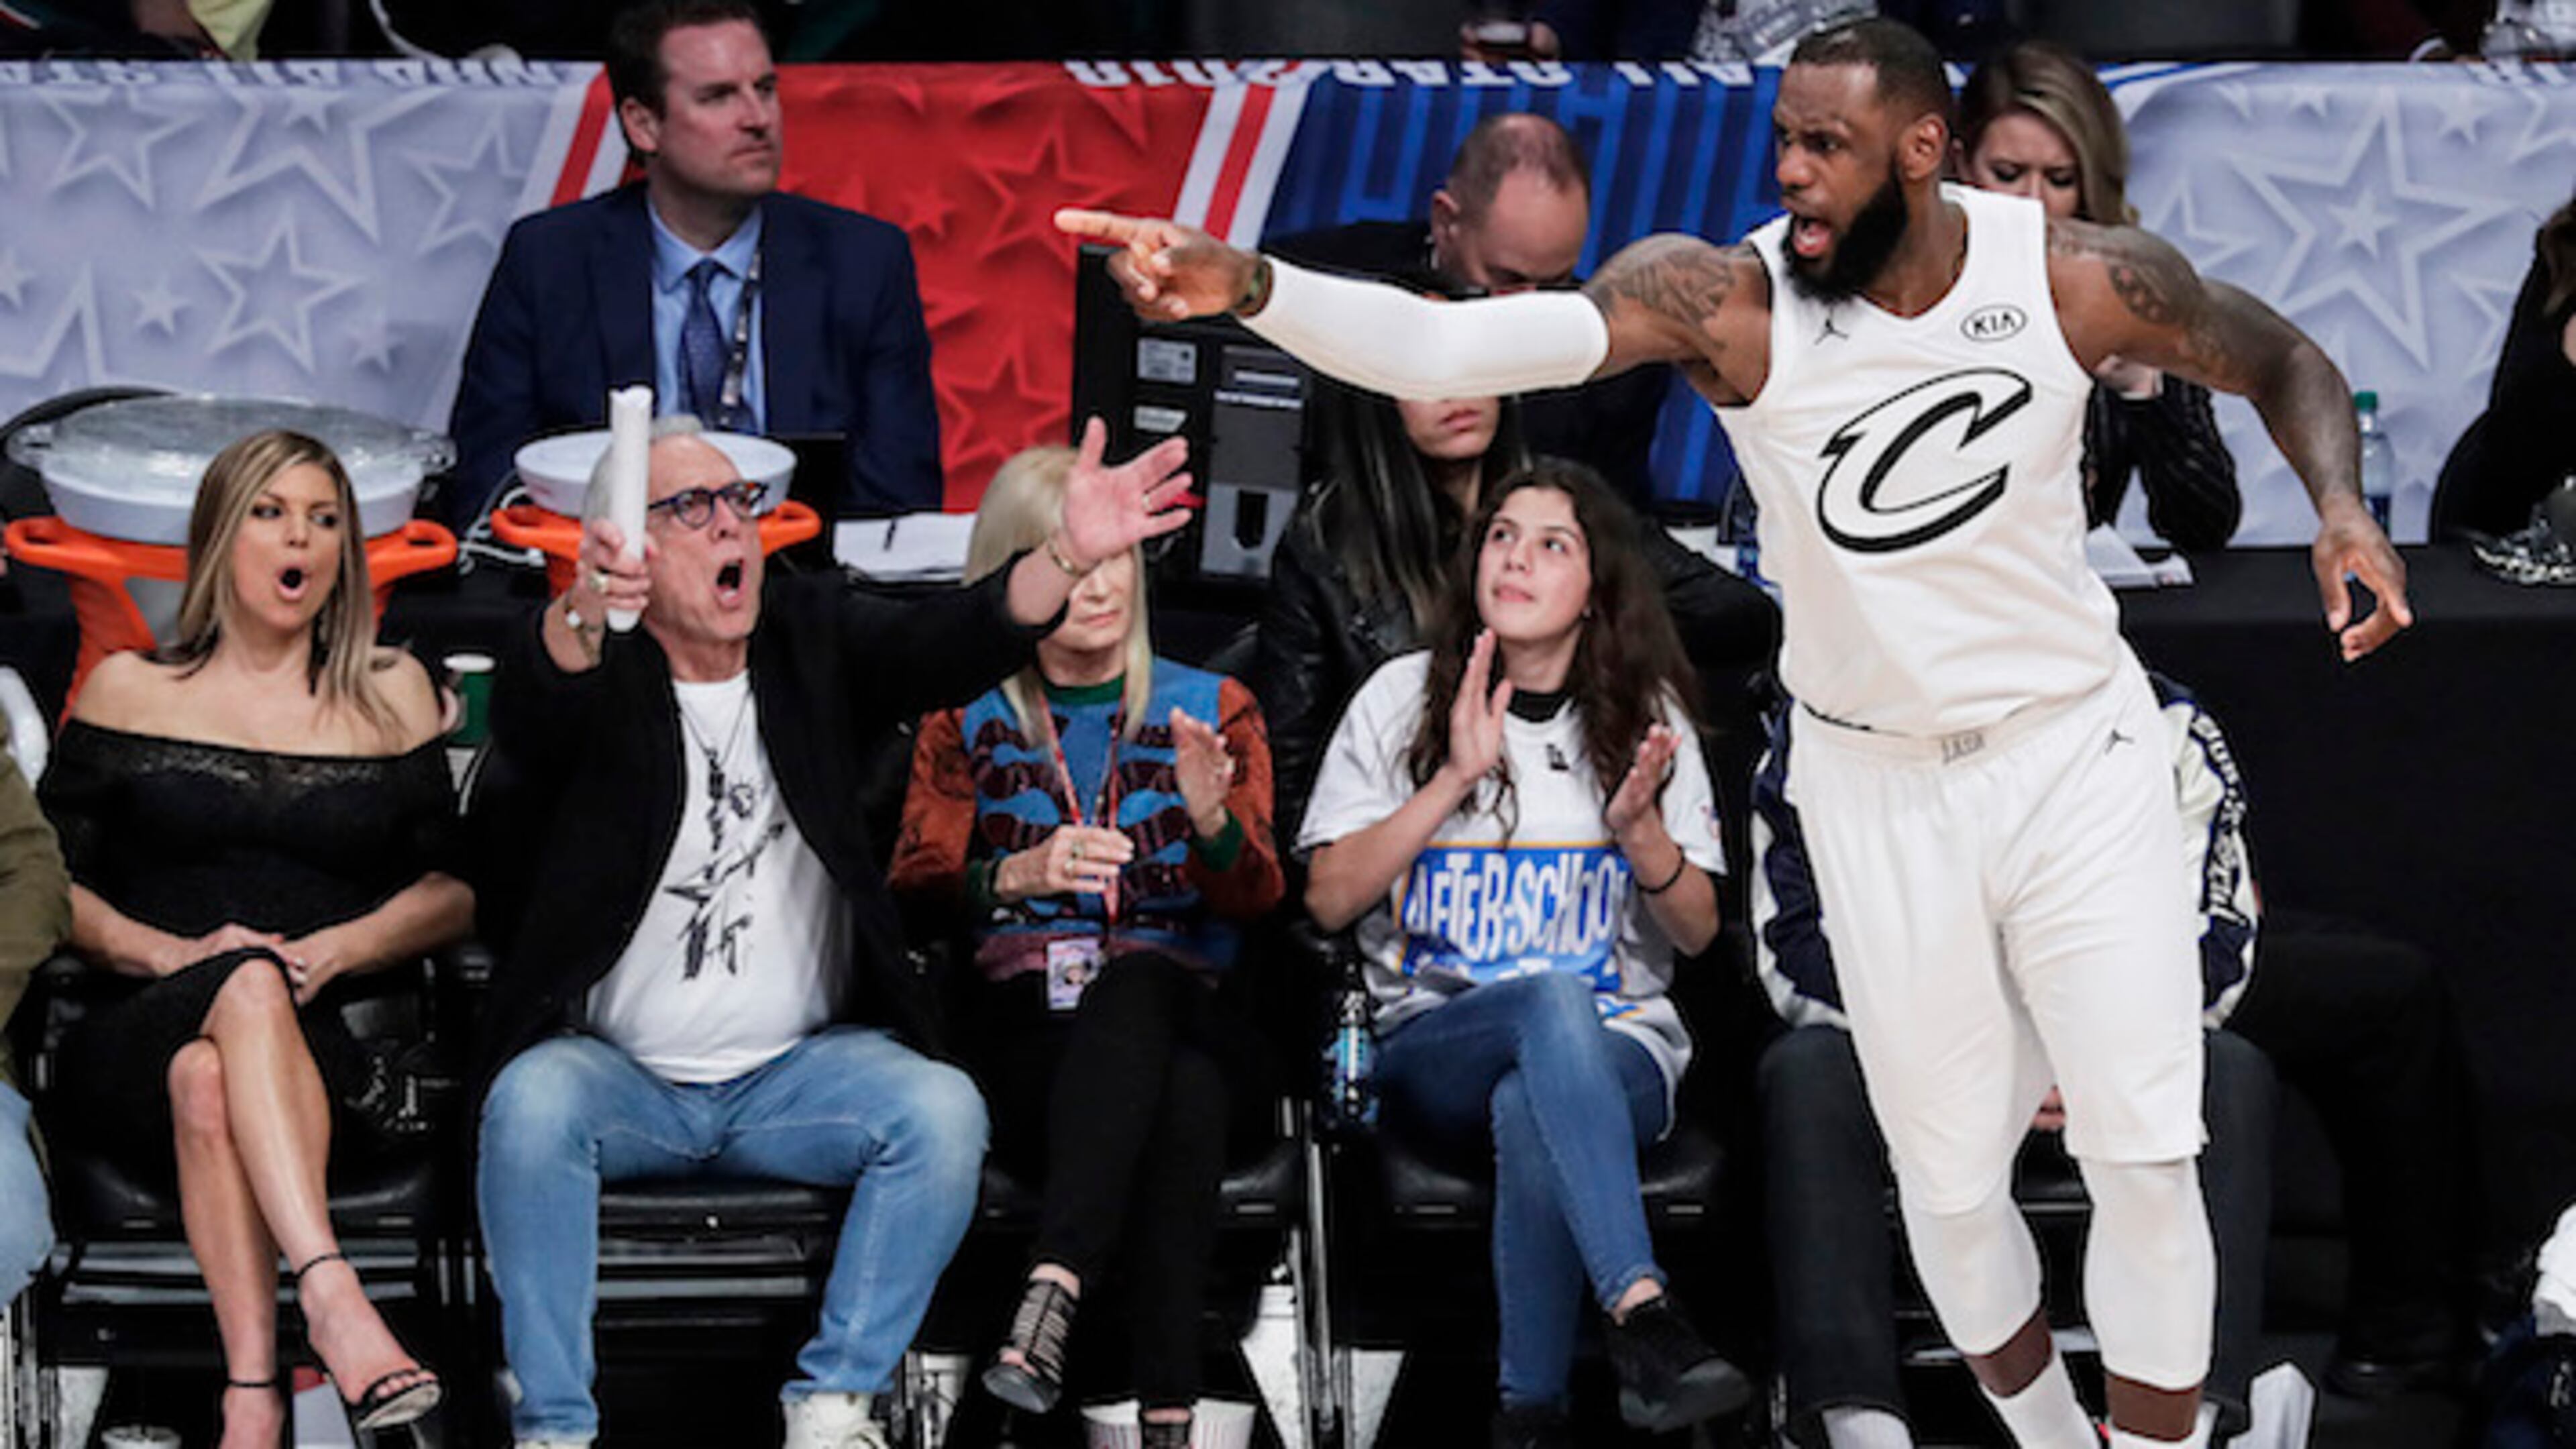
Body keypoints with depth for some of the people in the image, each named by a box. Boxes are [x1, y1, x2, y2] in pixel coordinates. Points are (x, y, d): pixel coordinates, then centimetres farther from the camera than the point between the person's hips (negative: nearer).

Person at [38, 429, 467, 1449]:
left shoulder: (391, 694, 19)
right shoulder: (128, 690, 16)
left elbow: (452, 888, 14)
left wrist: (337, 950, -5)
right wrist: (176, 954, -8)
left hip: (318, 1043, 1)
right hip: (136, 1046, -1)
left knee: (211, 1080, -36)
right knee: (247, 986, -37)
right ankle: (332, 1294, -54)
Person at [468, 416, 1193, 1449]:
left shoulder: (814, 639, 6)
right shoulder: (595, 670, -5)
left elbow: (957, 644, -11)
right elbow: (532, 705, -30)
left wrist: (1068, 556, -32)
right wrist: (582, 615, -54)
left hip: (800, 1072, 3)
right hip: (624, 1078, -2)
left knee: (944, 1111, -25)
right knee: (534, 1101, -33)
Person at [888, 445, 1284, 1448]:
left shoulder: (1212, 710, 18)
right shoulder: (966, 724, 18)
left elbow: (1259, 902, 4)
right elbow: (912, 895, 4)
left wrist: (1213, 822, -21)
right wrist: (1015, 875, -18)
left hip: (1188, 1018, 1)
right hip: (1024, 1033, 0)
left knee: (1140, 983, -40)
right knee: (1180, 1100, -38)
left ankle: (1055, 1286, -52)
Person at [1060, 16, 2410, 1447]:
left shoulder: (2079, 277, -16)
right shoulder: (1726, 300, -21)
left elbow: (2282, 364, 2)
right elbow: (1447, 346, -33)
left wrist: (2339, 503, -18)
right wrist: (1247, 285, -49)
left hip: (2076, 748, 0)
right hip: (1877, 786, 0)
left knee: (2143, 1157, 1)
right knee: (1951, 1178, 10)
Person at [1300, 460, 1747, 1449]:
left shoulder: (1645, 718, 10)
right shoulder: (1405, 700, 7)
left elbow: (1697, 932, 8)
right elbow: (1328, 898, -2)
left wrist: (1641, 828, -12)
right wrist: (1454, 781, -12)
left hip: (1617, 1046, 1)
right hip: (1433, 1052, -1)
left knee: (1531, 1111, -38)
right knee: (1552, 1000, -38)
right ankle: (1643, 1317, -50)